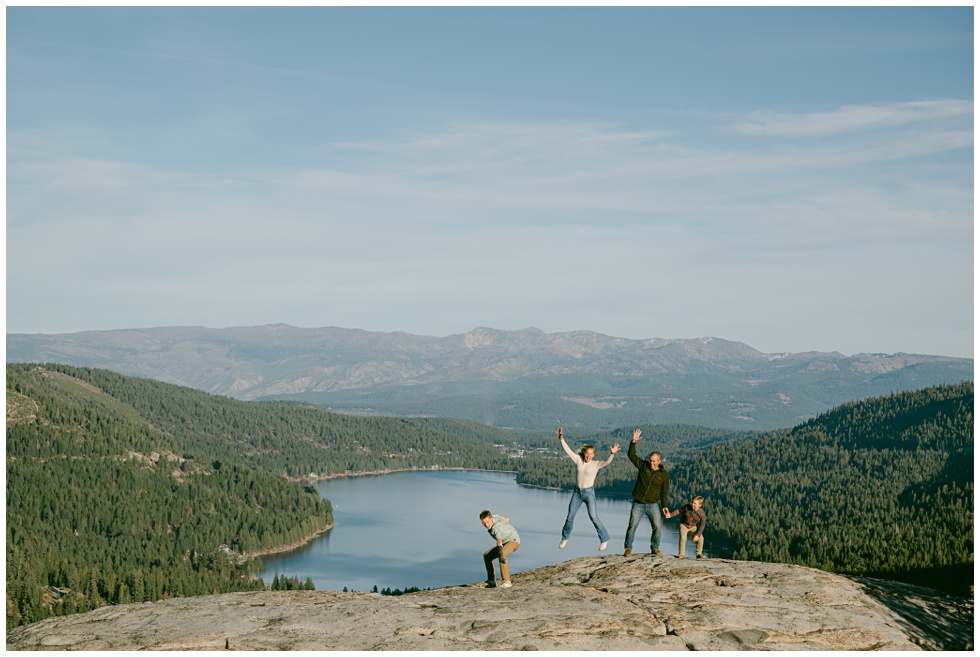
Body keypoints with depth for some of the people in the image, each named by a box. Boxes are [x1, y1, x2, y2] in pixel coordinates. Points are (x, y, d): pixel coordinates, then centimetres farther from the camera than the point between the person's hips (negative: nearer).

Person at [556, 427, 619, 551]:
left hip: (589, 492, -4)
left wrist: (612, 454, -43)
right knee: (570, 516, 11)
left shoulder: (596, 464, -7)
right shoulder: (578, 460, 1)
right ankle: (565, 538, 29)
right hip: (577, 492, 4)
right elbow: (568, 450, 0)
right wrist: (561, 439, -10)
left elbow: (607, 462, -24)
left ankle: (604, 539, -1)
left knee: (594, 517, -12)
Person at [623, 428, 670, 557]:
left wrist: (664, 506, -1)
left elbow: (664, 492, 6)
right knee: (632, 526, -4)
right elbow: (631, 455, -5)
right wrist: (633, 442, -18)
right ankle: (628, 548, 7)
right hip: (638, 504, -1)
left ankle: (655, 548, 13)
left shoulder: (664, 475, 0)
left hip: (653, 505, 1)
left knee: (657, 527, -5)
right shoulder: (643, 466, -1)